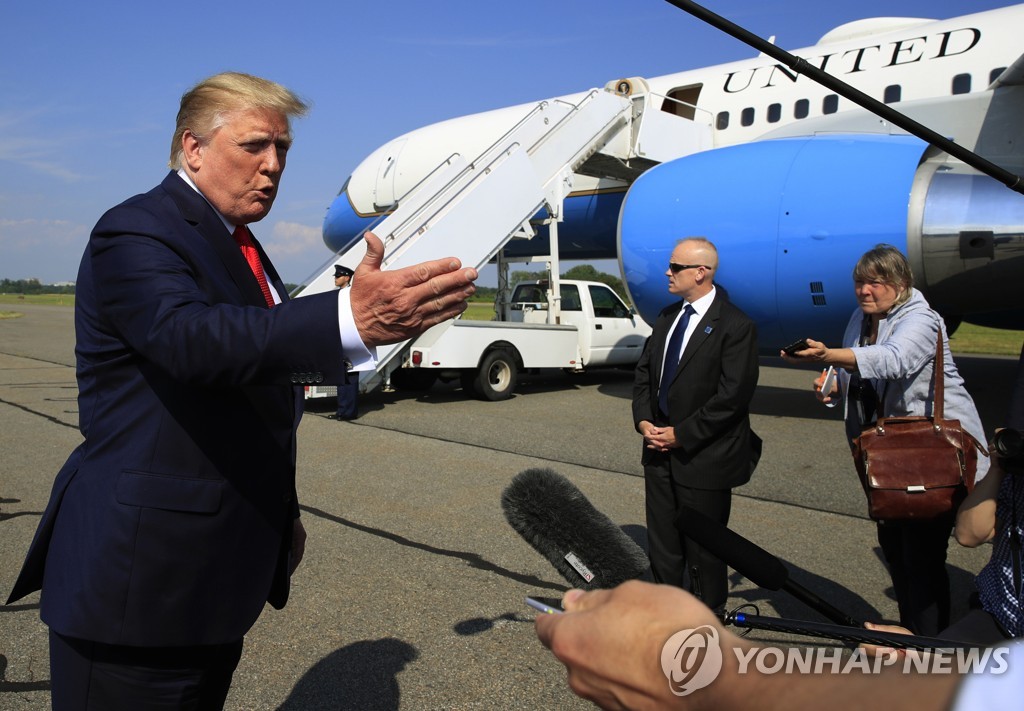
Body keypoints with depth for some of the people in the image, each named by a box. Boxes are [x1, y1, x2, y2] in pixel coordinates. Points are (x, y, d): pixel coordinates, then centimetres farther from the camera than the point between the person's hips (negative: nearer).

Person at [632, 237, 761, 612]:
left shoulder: (735, 326, -14)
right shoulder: (667, 316, 9)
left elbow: (732, 396, -18)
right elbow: (644, 371, 14)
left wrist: (681, 434, -16)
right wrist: (643, 421, -1)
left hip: (704, 457, -7)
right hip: (660, 453, 7)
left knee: (703, 548, 8)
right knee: (662, 542, 16)